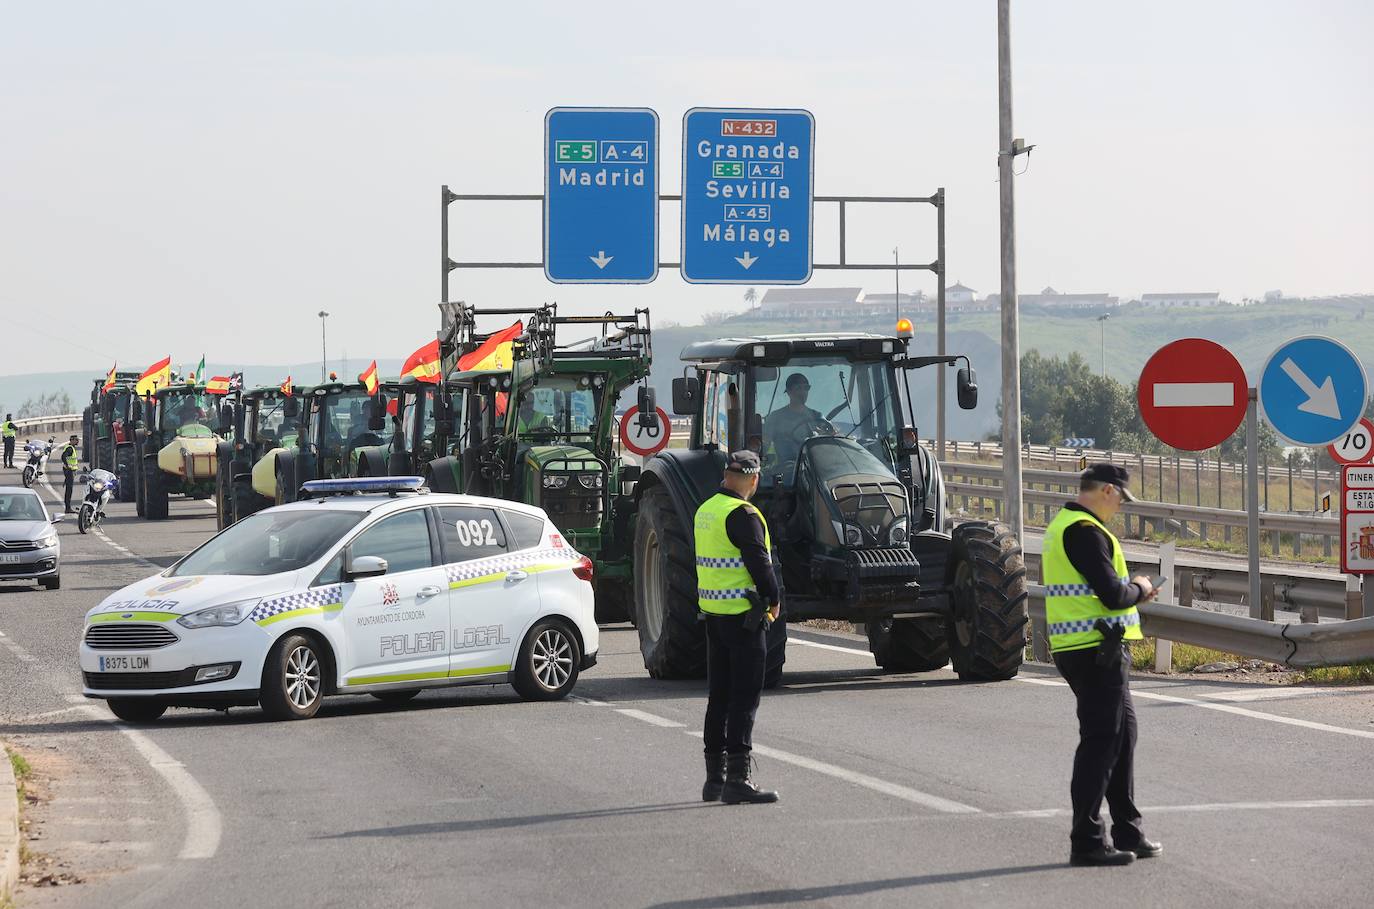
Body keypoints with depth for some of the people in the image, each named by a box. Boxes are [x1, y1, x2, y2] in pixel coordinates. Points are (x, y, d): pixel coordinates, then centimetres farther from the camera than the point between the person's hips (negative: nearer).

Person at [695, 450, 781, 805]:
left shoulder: (705, 511, 11)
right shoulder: (742, 515, -17)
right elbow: (758, 562, -18)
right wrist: (773, 600, -4)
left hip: (712, 612, 9)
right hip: (743, 614, -9)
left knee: (719, 695, 14)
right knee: (745, 696, -7)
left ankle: (714, 777, 18)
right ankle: (737, 779, -10)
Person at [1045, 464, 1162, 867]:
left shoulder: (1061, 527, 16)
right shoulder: (1086, 531, -17)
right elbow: (1112, 595, -22)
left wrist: (1130, 591, 15)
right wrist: (1139, 589, -2)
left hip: (1079, 648, 11)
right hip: (1097, 651, -11)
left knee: (1122, 732, 17)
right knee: (1101, 741, -6)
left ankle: (1127, 833, 24)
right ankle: (1086, 841, -2)